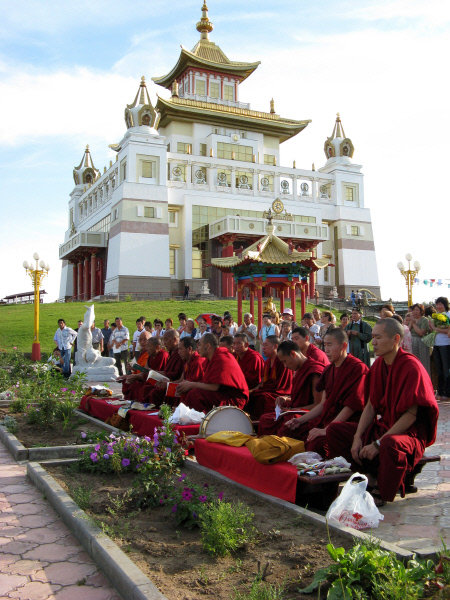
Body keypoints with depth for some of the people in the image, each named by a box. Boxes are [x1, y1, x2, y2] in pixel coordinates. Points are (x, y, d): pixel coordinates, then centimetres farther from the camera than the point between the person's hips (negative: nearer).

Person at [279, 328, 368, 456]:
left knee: (317, 443, -34)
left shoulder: (358, 368, -11)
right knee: (286, 431, -4)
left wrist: (326, 430, -22)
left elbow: (351, 406, -17)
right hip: (325, 419, 8)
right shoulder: (329, 370, 15)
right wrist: (299, 420, 6)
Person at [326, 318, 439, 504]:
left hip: (410, 432, -8)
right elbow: (371, 406, 7)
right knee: (334, 430, -3)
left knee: (389, 444, -41)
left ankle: (383, 500, -16)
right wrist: (357, 438, -7)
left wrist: (378, 443, -23)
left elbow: (411, 415, -21)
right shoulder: (378, 364, 5)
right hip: (383, 425, 8)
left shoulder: (411, 366, -18)